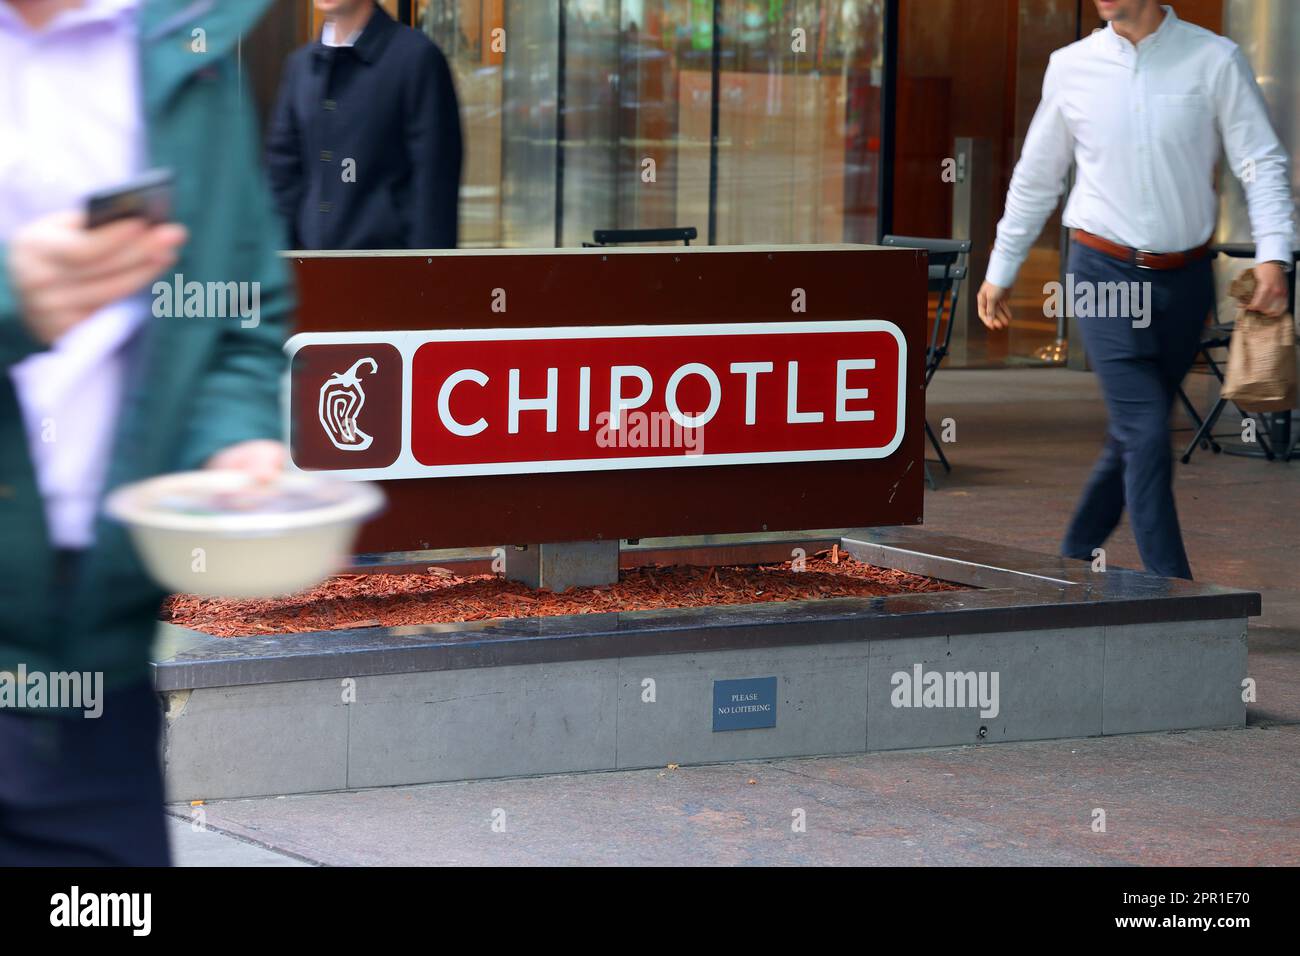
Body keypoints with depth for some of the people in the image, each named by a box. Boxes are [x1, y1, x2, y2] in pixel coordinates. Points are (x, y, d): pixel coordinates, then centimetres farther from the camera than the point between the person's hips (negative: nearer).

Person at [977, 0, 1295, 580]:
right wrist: (1001, 269, 17)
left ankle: (1073, 561, 29)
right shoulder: (1071, 67, 2)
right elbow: (1035, 178, 13)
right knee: (1147, 435, -11)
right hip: (1105, 273, -1)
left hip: (1183, 279, 1)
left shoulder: (1214, 61, -2)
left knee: (1132, 436, 10)